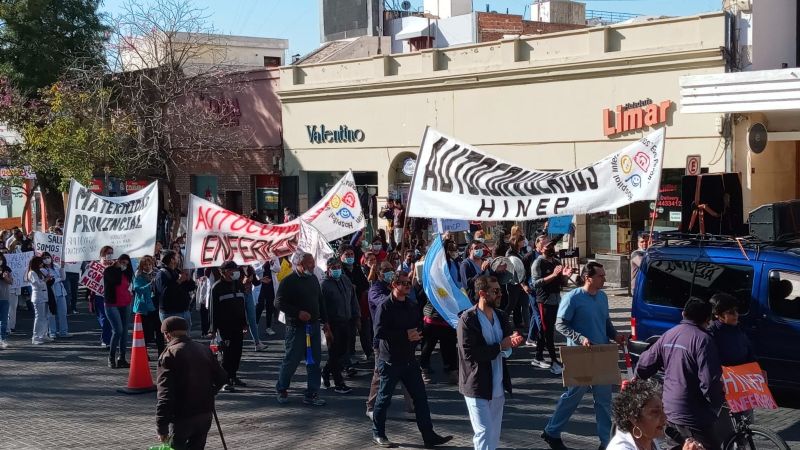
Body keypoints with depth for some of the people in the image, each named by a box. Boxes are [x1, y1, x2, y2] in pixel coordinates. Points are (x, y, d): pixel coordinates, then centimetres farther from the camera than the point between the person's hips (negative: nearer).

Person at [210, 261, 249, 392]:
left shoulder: (239, 285, 12)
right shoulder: (217, 287, -5)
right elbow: (214, 308, -6)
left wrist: (244, 323, 15)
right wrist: (214, 328, -9)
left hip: (238, 325, 6)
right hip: (225, 326, -6)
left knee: (237, 351, 8)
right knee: (228, 352, -8)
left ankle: (233, 376, 21)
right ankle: (226, 381, -5)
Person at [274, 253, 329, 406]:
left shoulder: (313, 279, 12)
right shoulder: (289, 281, -10)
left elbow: (320, 301, 20)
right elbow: (279, 303, -14)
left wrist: (325, 321, 16)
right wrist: (298, 313, -20)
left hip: (313, 325, 7)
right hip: (296, 327, -6)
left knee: (314, 361, 5)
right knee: (291, 359, 2)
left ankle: (311, 394, 11)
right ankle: (281, 390, 21)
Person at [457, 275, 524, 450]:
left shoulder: (501, 317, 9)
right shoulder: (467, 319, -13)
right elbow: (468, 352, -20)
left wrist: (511, 342, -8)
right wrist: (499, 347, -17)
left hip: (498, 386, 7)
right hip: (477, 386, -7)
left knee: (494, 435, 15)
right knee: (483, 432, -8)